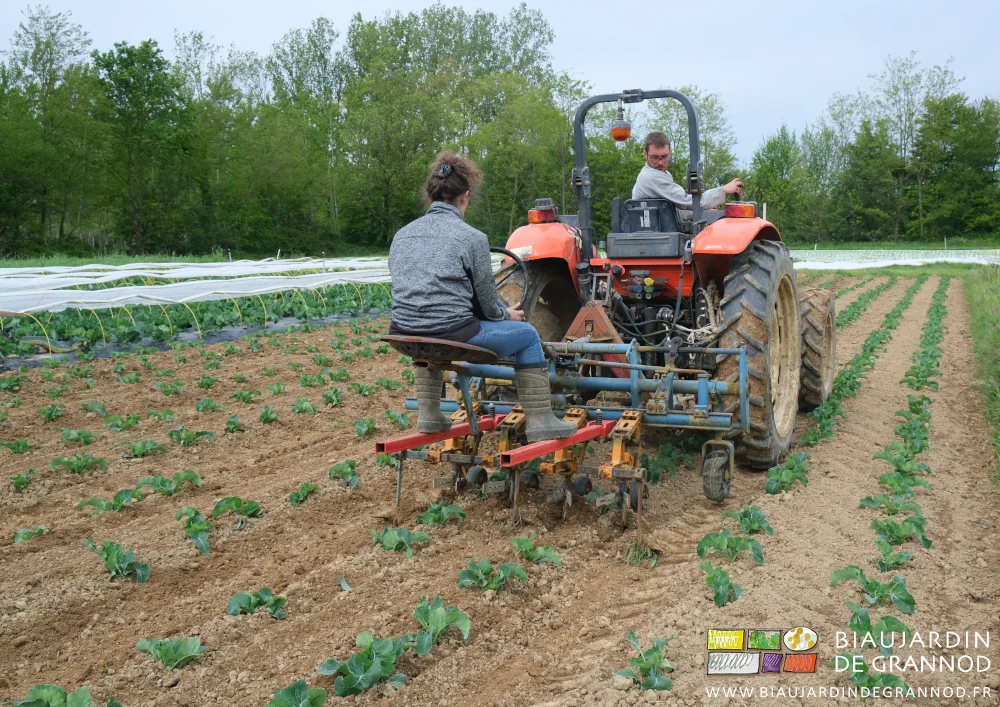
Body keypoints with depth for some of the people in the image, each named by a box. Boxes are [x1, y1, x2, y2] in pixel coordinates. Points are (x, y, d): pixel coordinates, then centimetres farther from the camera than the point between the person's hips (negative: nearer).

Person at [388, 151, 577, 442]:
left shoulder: (401, 235, 10)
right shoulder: (472, 237, -6)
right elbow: (487, 304, -2)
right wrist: (507, 315, 22)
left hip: (404, 336, 6)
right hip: (453, 337, -6)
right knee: (527, 335, 16)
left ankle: (429, 413, 36)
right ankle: (540, 421, 18)